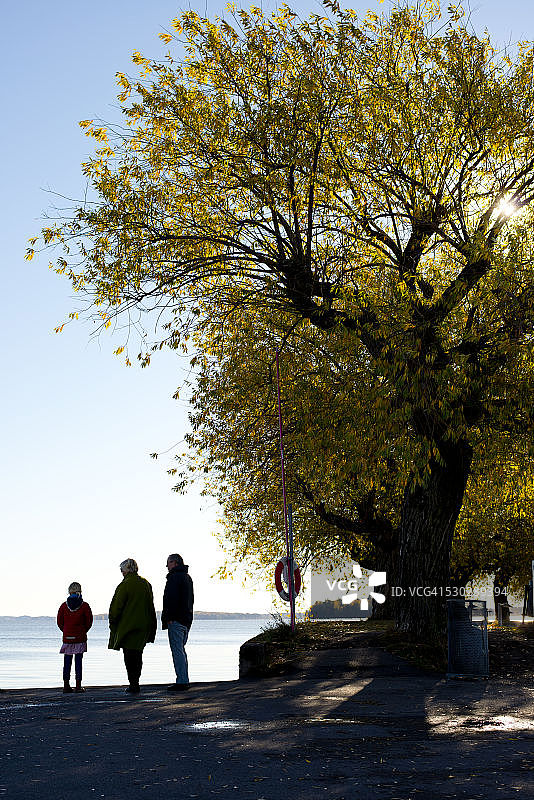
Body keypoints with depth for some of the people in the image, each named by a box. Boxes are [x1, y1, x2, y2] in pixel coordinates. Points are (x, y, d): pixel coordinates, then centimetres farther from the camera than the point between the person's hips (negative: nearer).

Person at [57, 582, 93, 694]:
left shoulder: (64, 606, -1)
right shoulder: (84, 606, -6)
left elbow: (59, 622, 4)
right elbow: (89, 621, -2)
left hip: (67, 637, 1)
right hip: (80, 638, -1)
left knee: (67, 661, 7)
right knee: (78, 661, 2)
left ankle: (66, 685, 7)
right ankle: (78, 686, 1)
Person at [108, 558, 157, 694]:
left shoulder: (125, 585, -13)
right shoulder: (146, 584, 8)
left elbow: (116, 606, -11)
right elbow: (150, 605, 13)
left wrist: (113, 622, 1)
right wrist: (150, 626, 18)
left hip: (127, 625, -6)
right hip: (143, 626, 6)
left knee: (129, 656, -1)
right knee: (138, 655, 14)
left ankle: (134, 684, -5)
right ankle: (135, 683, 19)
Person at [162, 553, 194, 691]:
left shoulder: (174, 577, -11)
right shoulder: (187, 577, 19)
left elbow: (171, 598, -19)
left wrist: (167, 618, -18)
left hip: (176, 619, -10)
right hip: (186, 619, 10)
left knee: (177, 650, -8)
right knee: (181, 650, 15)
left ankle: (181, 681, -10)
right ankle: (185, 681, 16)